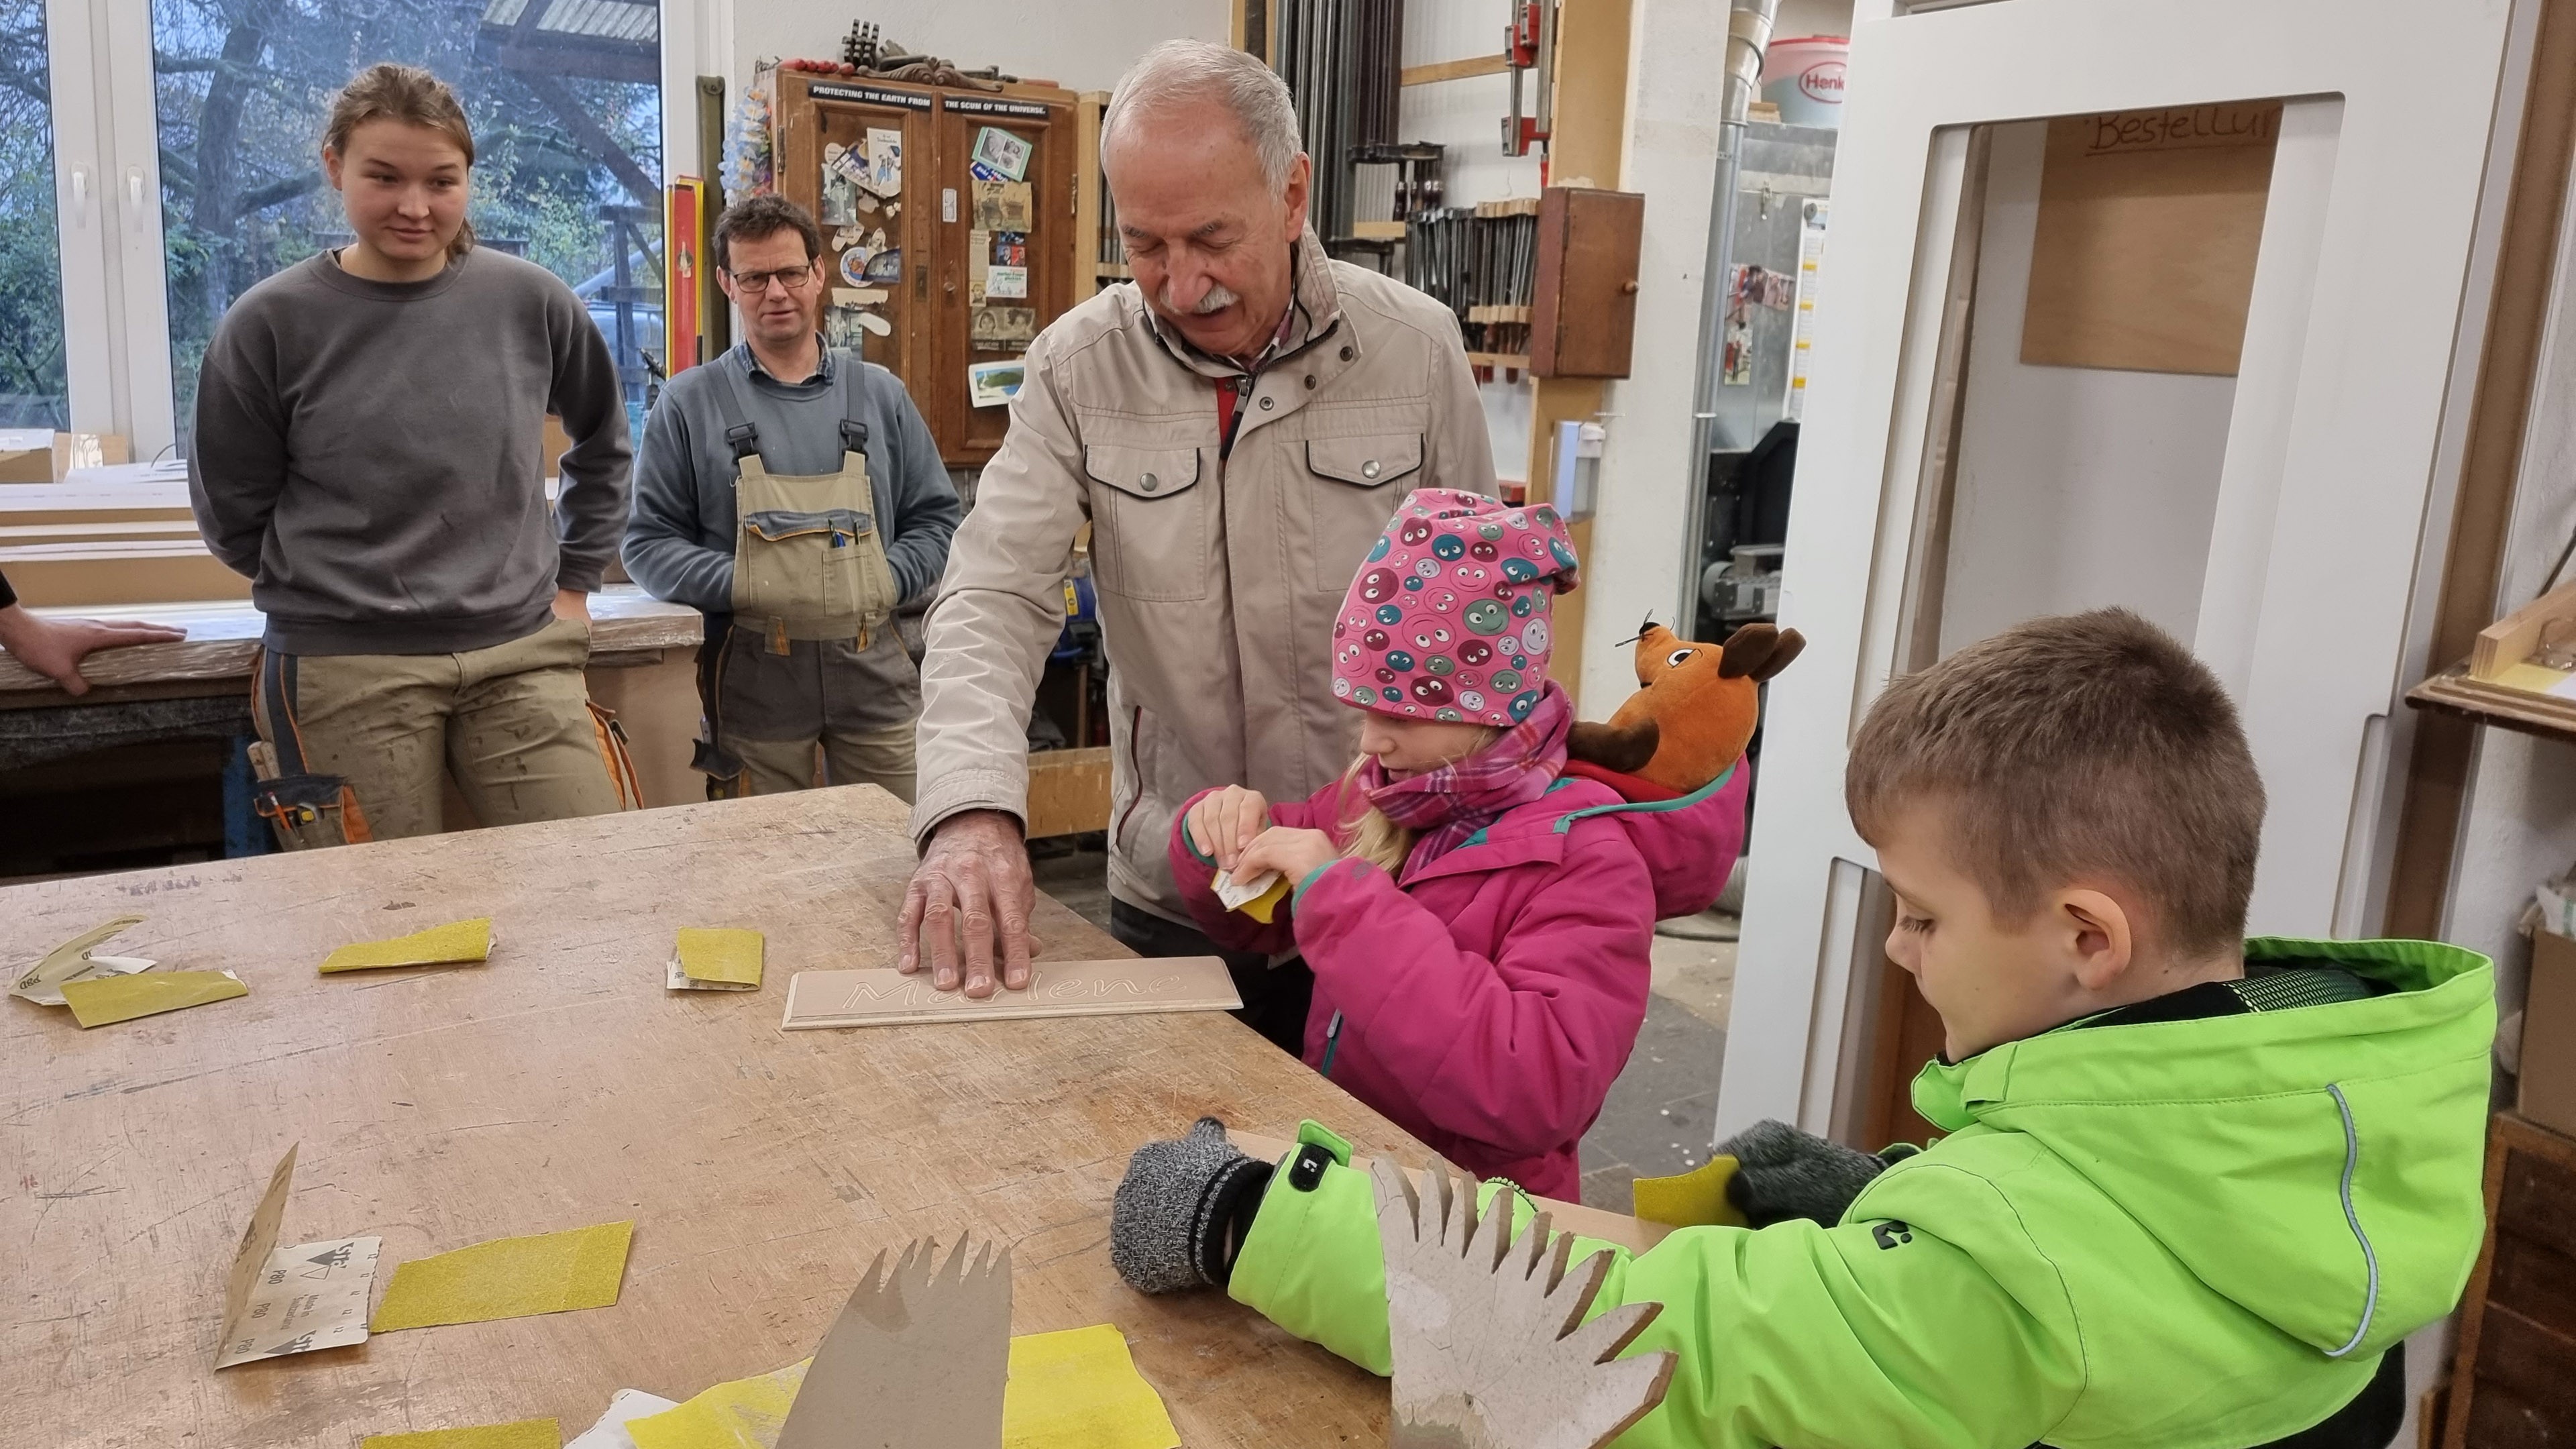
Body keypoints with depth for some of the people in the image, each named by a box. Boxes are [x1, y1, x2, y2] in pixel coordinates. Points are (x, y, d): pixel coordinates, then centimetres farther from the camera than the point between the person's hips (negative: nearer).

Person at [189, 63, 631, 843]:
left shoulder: (531, 301, 2)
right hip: (343, 670, -2)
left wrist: (574, 577, 14)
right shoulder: (270, 323, -3)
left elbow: (603, 443, 18)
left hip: (522, 654, 2)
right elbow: (232, 514, 6)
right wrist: (336, 590, 8)